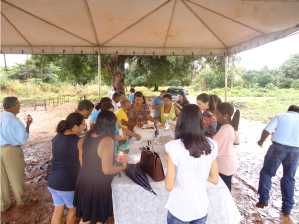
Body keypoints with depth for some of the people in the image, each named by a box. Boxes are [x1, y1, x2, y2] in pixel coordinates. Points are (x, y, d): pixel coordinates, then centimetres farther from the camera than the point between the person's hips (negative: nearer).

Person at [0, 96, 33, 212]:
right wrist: (28, 125, -14)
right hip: (12, 151, -6)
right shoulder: (14, 120, -20)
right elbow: (23, 139, -18)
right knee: (16, 177, 14)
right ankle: (21, 199, 34)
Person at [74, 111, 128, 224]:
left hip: (84, 183, 7)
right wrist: (123, 167, -8)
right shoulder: (107, 141, -23)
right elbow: (106, 170, -23)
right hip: (98, 187, -6)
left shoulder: (85, 138, -1)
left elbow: (82, 163, 8)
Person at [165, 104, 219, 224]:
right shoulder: (211, 145, -10)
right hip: (201, 208, 3)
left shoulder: (173, 147, -23)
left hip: (179, 209, -3)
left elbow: (169, 186, -16)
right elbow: (214, 179, 0)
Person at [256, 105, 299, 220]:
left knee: (266, 172, 13)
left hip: (279, 146, -3)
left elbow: (267, 130, -3)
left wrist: (261, 140, 13)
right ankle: (287, 208, 21)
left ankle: (263, 199, 10)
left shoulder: (280, 116, 10)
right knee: (289, 178, 16)